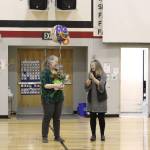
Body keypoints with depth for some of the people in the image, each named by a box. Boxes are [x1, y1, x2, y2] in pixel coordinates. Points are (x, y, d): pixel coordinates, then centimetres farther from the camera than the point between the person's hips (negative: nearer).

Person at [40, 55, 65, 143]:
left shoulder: (58, 72, 10)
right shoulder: (45, 72, -7)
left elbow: (61, 82, 16)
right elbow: (45, 85, -14)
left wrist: (62, 86, -7)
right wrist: (55, 85, -25)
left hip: (58, 97, 6)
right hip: (48, 98, -5)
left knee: (57, 118, 8)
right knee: (47, 117, 0)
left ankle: (57, 136, 16)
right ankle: (45, 137, 9)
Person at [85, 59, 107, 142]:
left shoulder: (102, 75, -3)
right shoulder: (90, 75, 7)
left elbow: (101, 84, -16)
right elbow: (86, 86, 1)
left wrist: (93, 78, -19)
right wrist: (89, 78, -12)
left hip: (100, 99, -3)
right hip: (91, 99, 3)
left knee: (101, 117, 1)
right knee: (92, 117, 3)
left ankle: (102, 134, 11)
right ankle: (93, 134, 10)